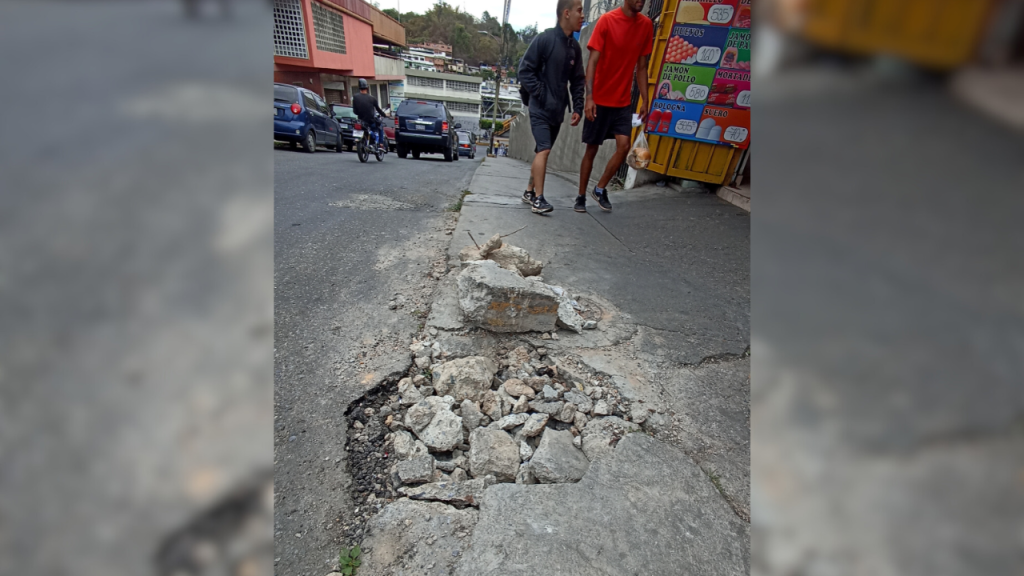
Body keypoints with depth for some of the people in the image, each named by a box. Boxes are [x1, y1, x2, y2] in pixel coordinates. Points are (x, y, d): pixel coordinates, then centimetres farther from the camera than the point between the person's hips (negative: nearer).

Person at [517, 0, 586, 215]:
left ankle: (529, 191, 24)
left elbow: (578, 81, 14)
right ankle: (538, 199, -15)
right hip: (541, 108, -6)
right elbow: (525, 70, -8)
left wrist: (578, 108, 4)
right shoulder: (545, 39, -9)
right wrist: (540, 95, -13)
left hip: (558, 110, 6)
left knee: (541, 151, 12)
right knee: (544, 150, -17)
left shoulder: (575, 48, 9)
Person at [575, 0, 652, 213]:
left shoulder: (646, 25, 6)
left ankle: (600, 189, 9)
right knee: (591, 149, 2)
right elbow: (592, 61, -12)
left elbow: (641, 66, 10)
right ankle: (581, 196, 14)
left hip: (623, 101, 4)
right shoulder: (606, 20, -7)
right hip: (600, 99, -4)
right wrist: (589, 97, -22)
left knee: (624, 146, -10)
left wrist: (644, 100, 6)